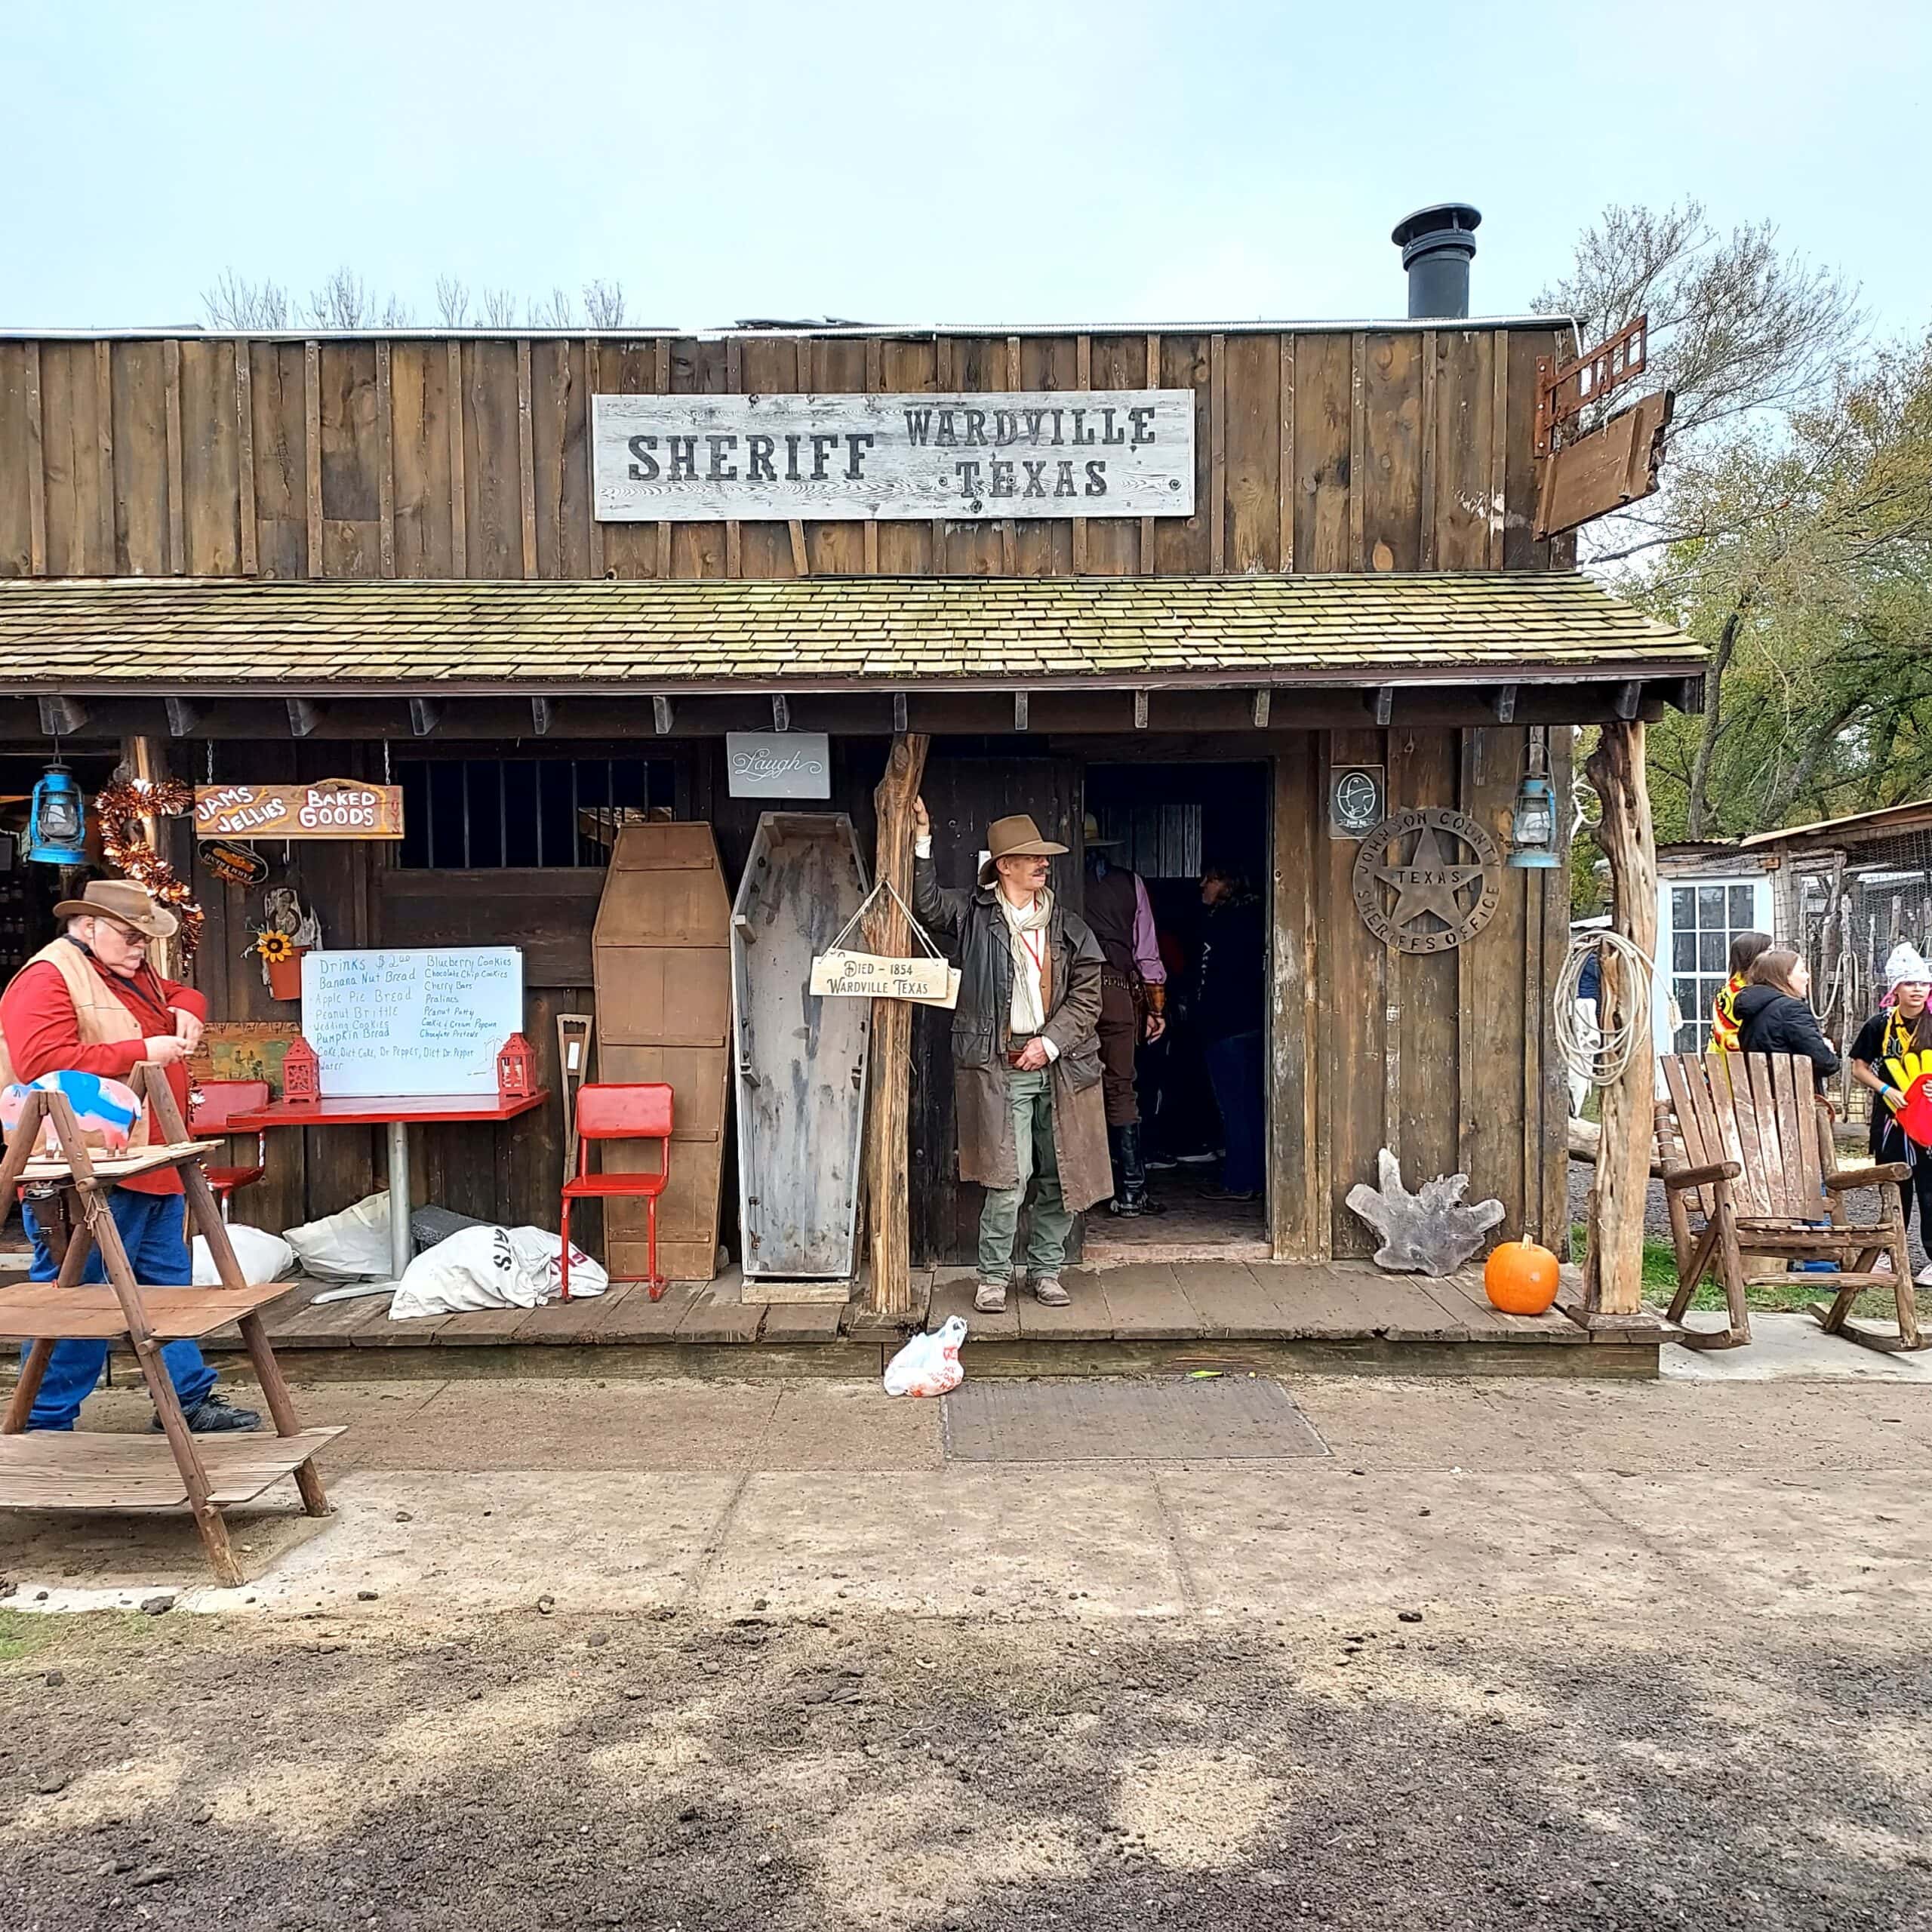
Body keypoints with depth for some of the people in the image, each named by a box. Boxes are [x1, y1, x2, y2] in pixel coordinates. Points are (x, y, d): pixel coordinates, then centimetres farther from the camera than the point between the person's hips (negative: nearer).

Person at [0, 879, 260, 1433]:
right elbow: (45, 1063, -25)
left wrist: (185, 1012, 10)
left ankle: (188, 1400, 24)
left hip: (152, 1170, 10)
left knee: (168, 1286, 15)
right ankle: (46, 1423, 9)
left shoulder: (134, 975, 18)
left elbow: (182, 994, 35)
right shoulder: (47, 979, -13)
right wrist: (142, 1051, -23)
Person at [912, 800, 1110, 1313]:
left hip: (1059, 1065, 4)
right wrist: (922, 839, -16)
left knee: (1061, 1176, 7)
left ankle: (1047, 1270, 23)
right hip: (999, 1066, -4)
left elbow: (1086, 993, 7)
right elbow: (927, 903, -11)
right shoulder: (974, 915, 4)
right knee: (1008, 1178, -7)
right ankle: (993, 1277, 9)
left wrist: (1050, 1043, -4)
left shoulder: (1069, 926, 11)